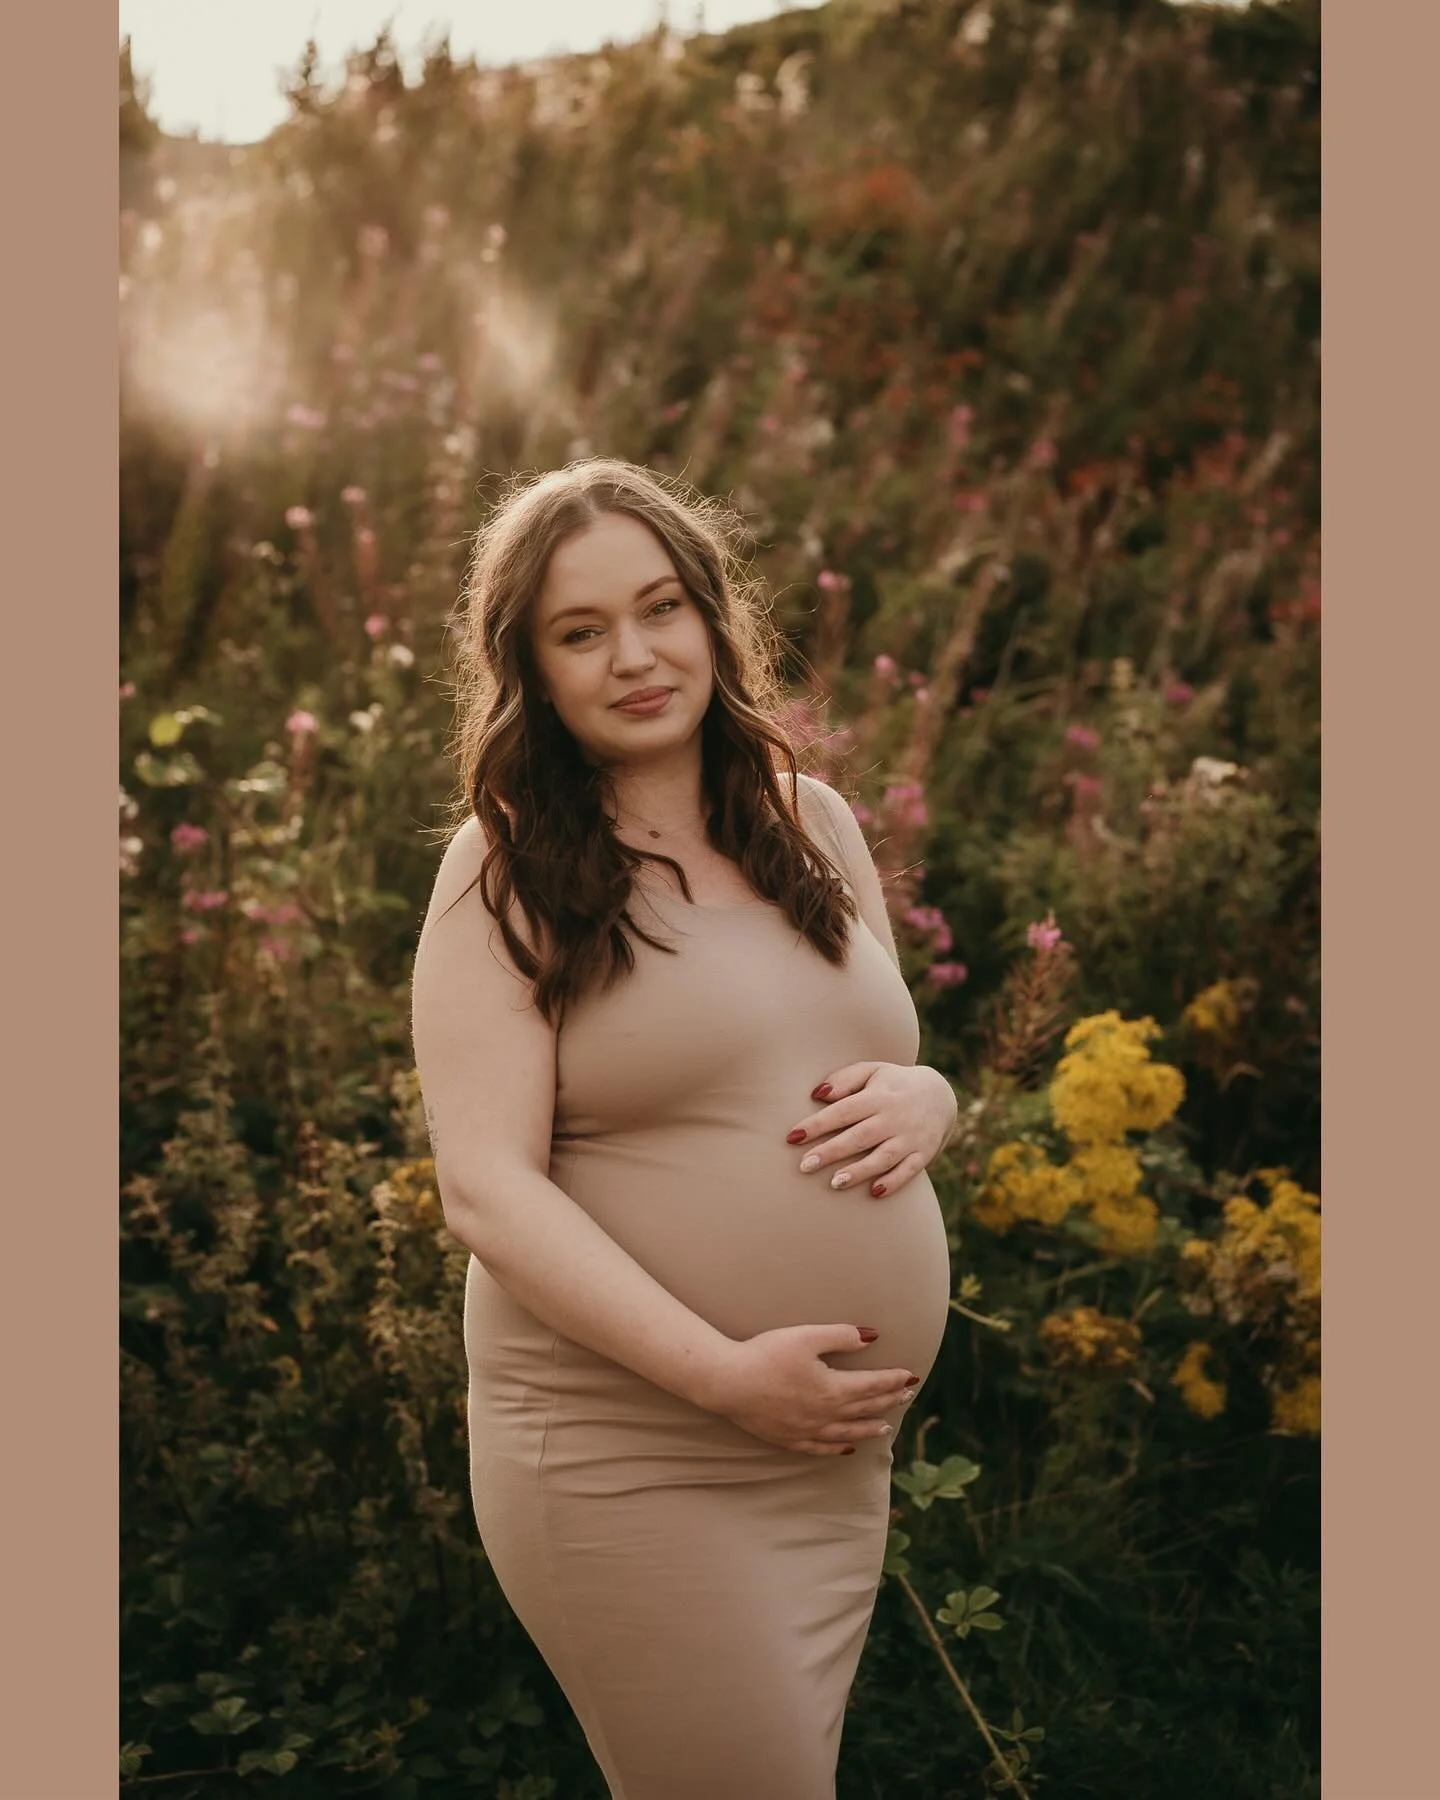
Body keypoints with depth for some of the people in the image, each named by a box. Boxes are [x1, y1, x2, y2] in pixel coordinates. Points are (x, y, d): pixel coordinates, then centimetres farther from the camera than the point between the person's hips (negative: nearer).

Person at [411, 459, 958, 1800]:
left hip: (845, 1448, 6)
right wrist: (725, 1372, -23)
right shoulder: (510, 867, -9)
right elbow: (486, 1190, -15)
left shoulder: (814, 822, 7)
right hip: (631, 1466, -6)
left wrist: (921, 1099, -7)